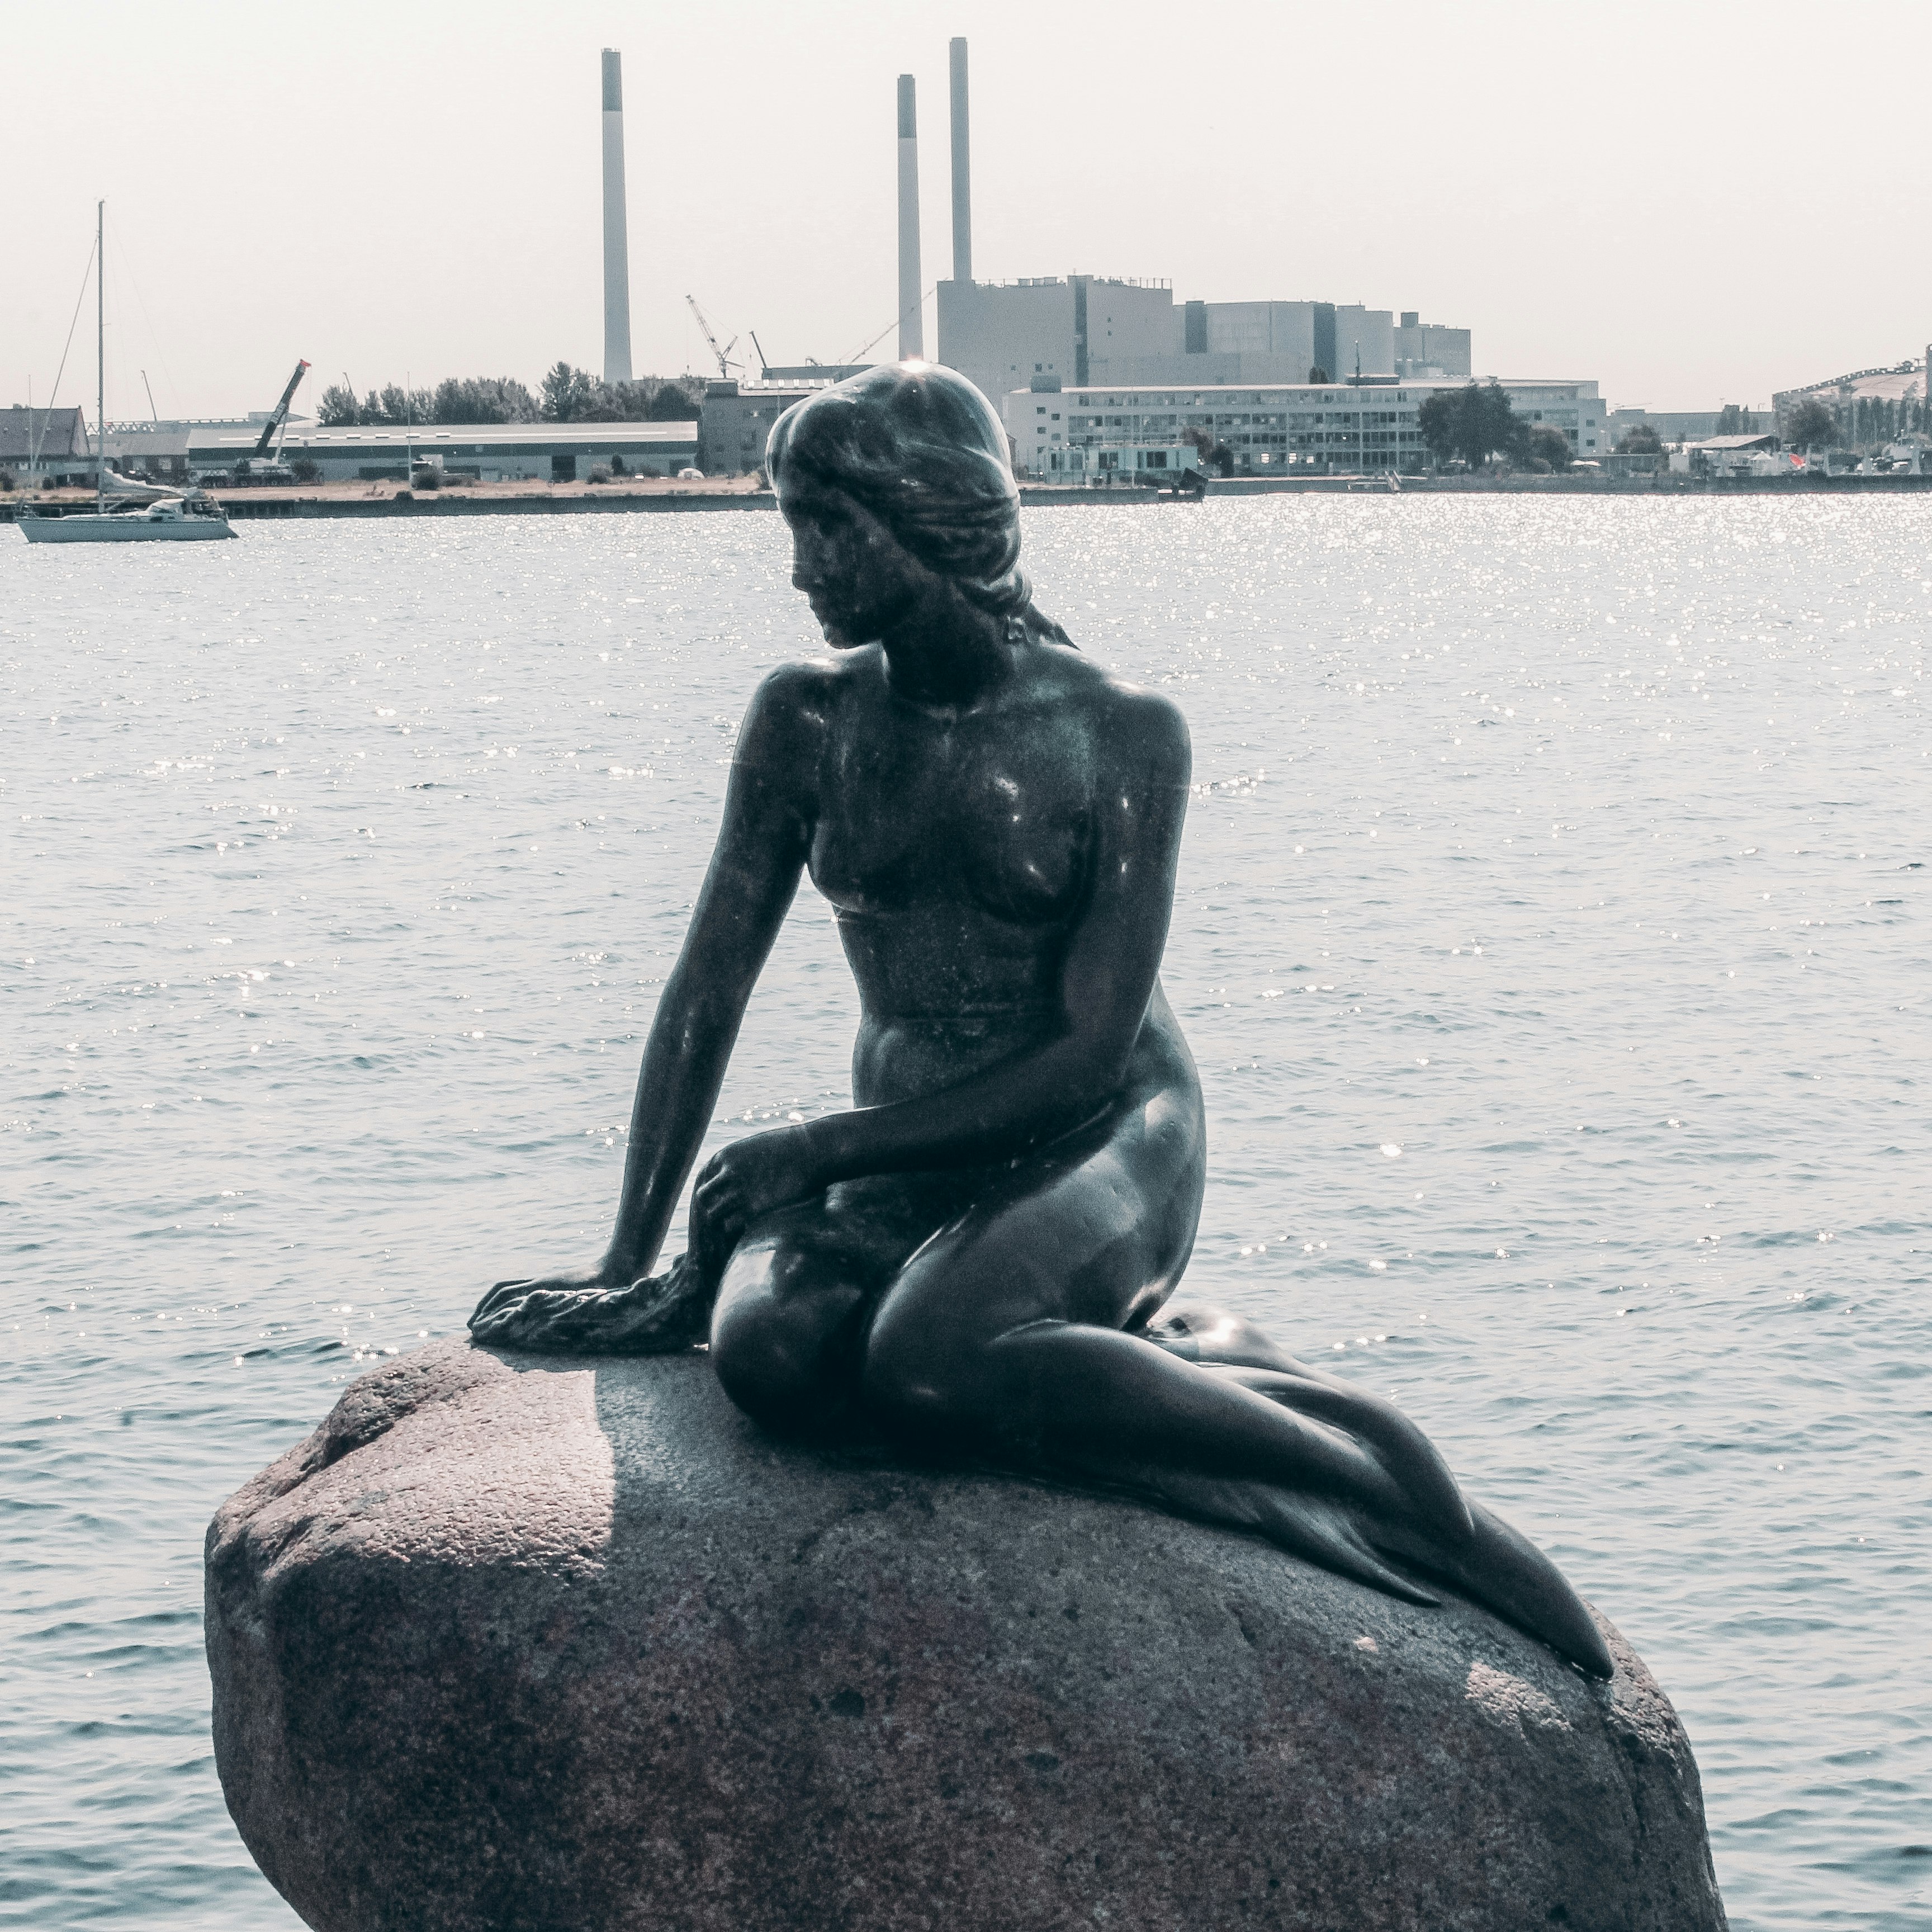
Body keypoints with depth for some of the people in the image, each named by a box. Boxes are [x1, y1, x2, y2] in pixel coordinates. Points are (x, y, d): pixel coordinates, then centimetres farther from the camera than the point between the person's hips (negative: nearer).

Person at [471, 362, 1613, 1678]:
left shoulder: (1122, 734, -11)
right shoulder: (807, 719, 2)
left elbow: (1090, 1054, -14)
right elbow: (707, 994, 5)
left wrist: (819, 1152, -17)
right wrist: (632, 1262, -1)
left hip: (1106, 1144, -4)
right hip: (906, 1155, 4)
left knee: (928, 1359, -38)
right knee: (770, 1353, -31)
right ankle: (1181, 1354, -14)